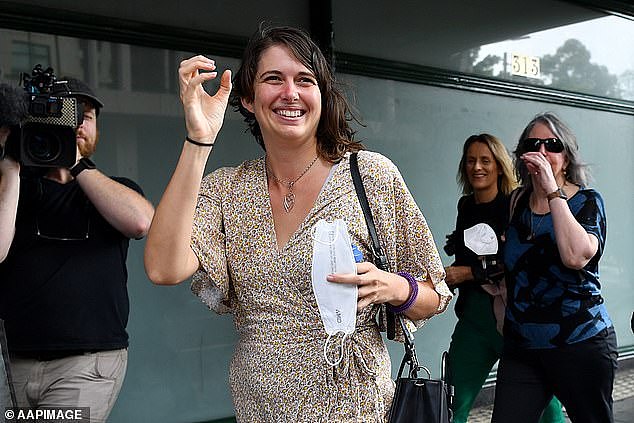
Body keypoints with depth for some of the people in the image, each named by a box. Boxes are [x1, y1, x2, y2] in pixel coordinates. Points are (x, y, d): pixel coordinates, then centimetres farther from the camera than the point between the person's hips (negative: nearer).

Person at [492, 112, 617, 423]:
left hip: (580, 343, -4)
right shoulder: (517, 202, 8)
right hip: (520, 348, 4)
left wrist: (552, 191, -25)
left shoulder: (587, 201, -6)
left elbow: (575, 256, -28)